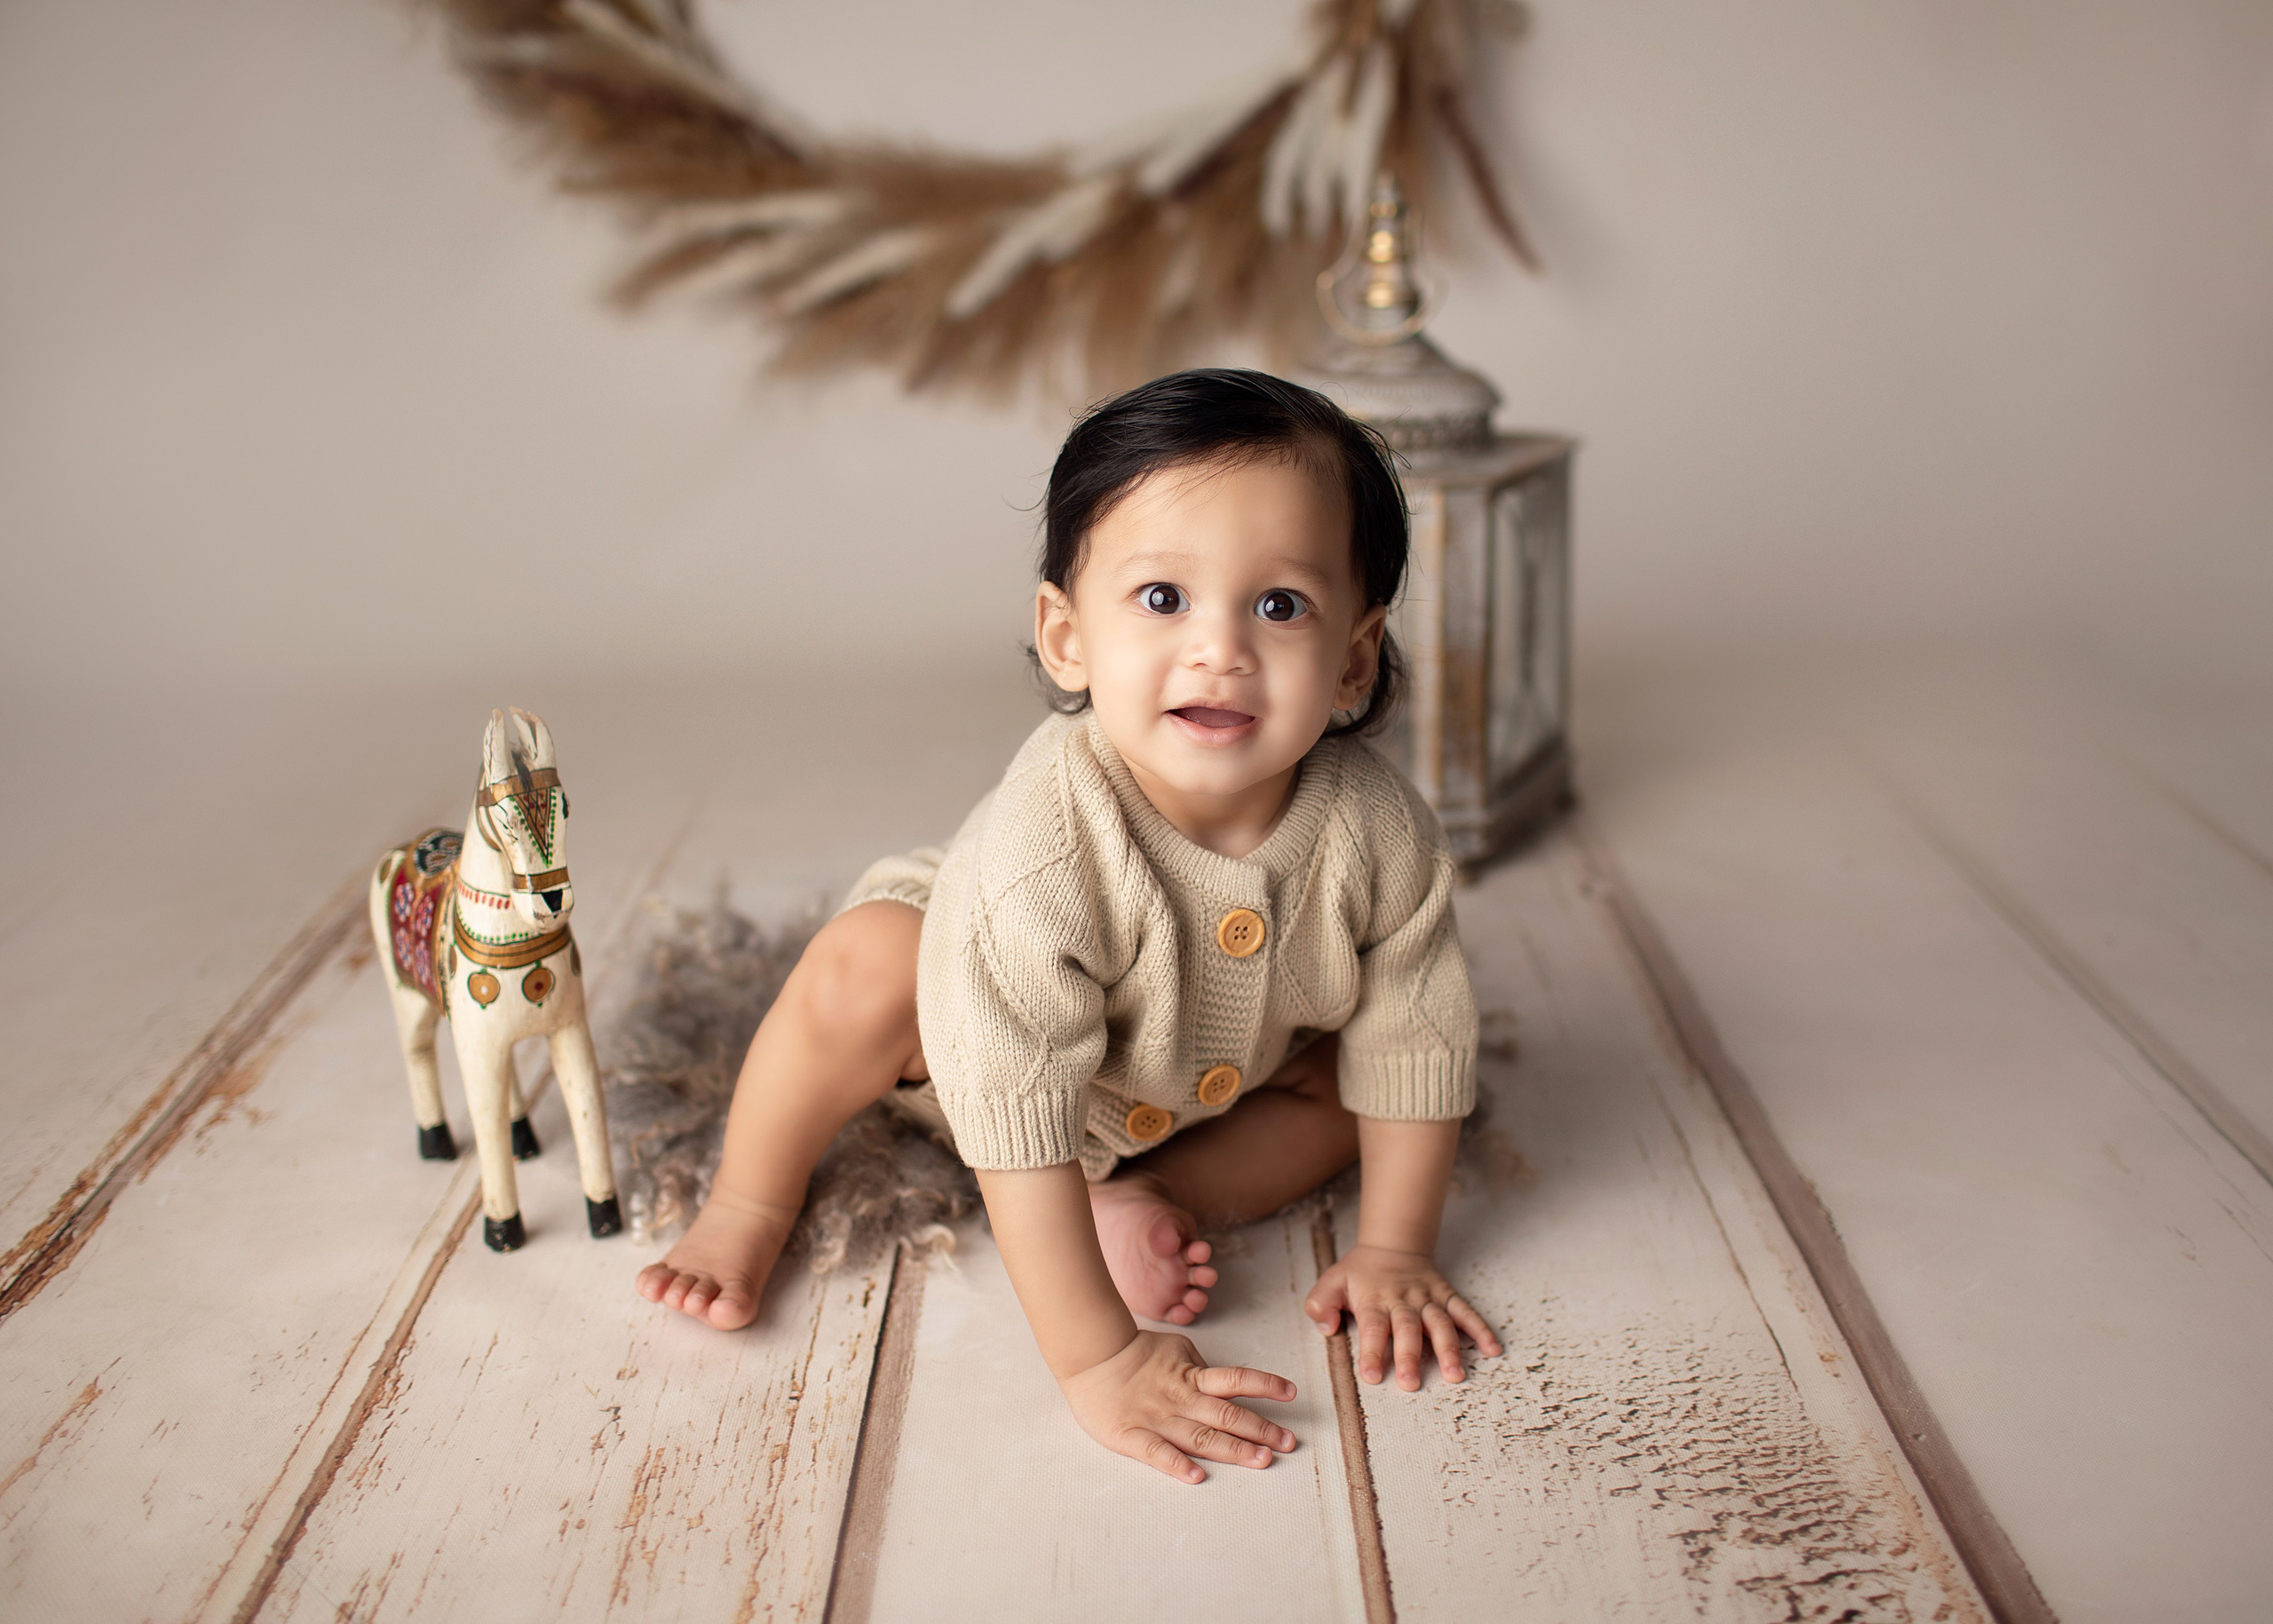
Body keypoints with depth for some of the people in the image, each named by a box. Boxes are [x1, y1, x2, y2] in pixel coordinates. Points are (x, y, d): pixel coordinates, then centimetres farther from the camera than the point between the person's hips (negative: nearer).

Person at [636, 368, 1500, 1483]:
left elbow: (1413, 1044, -14)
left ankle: (1146, 1199, -11)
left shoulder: (1376, 835, -30)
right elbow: (1019, 1122, -41)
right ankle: (751, 1203, -5)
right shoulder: (1043, 855, -44)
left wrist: (1392, 1252, -12)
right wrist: (1097, 1360, -40)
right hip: (982, 1043, -4)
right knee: (864, 966, -30)